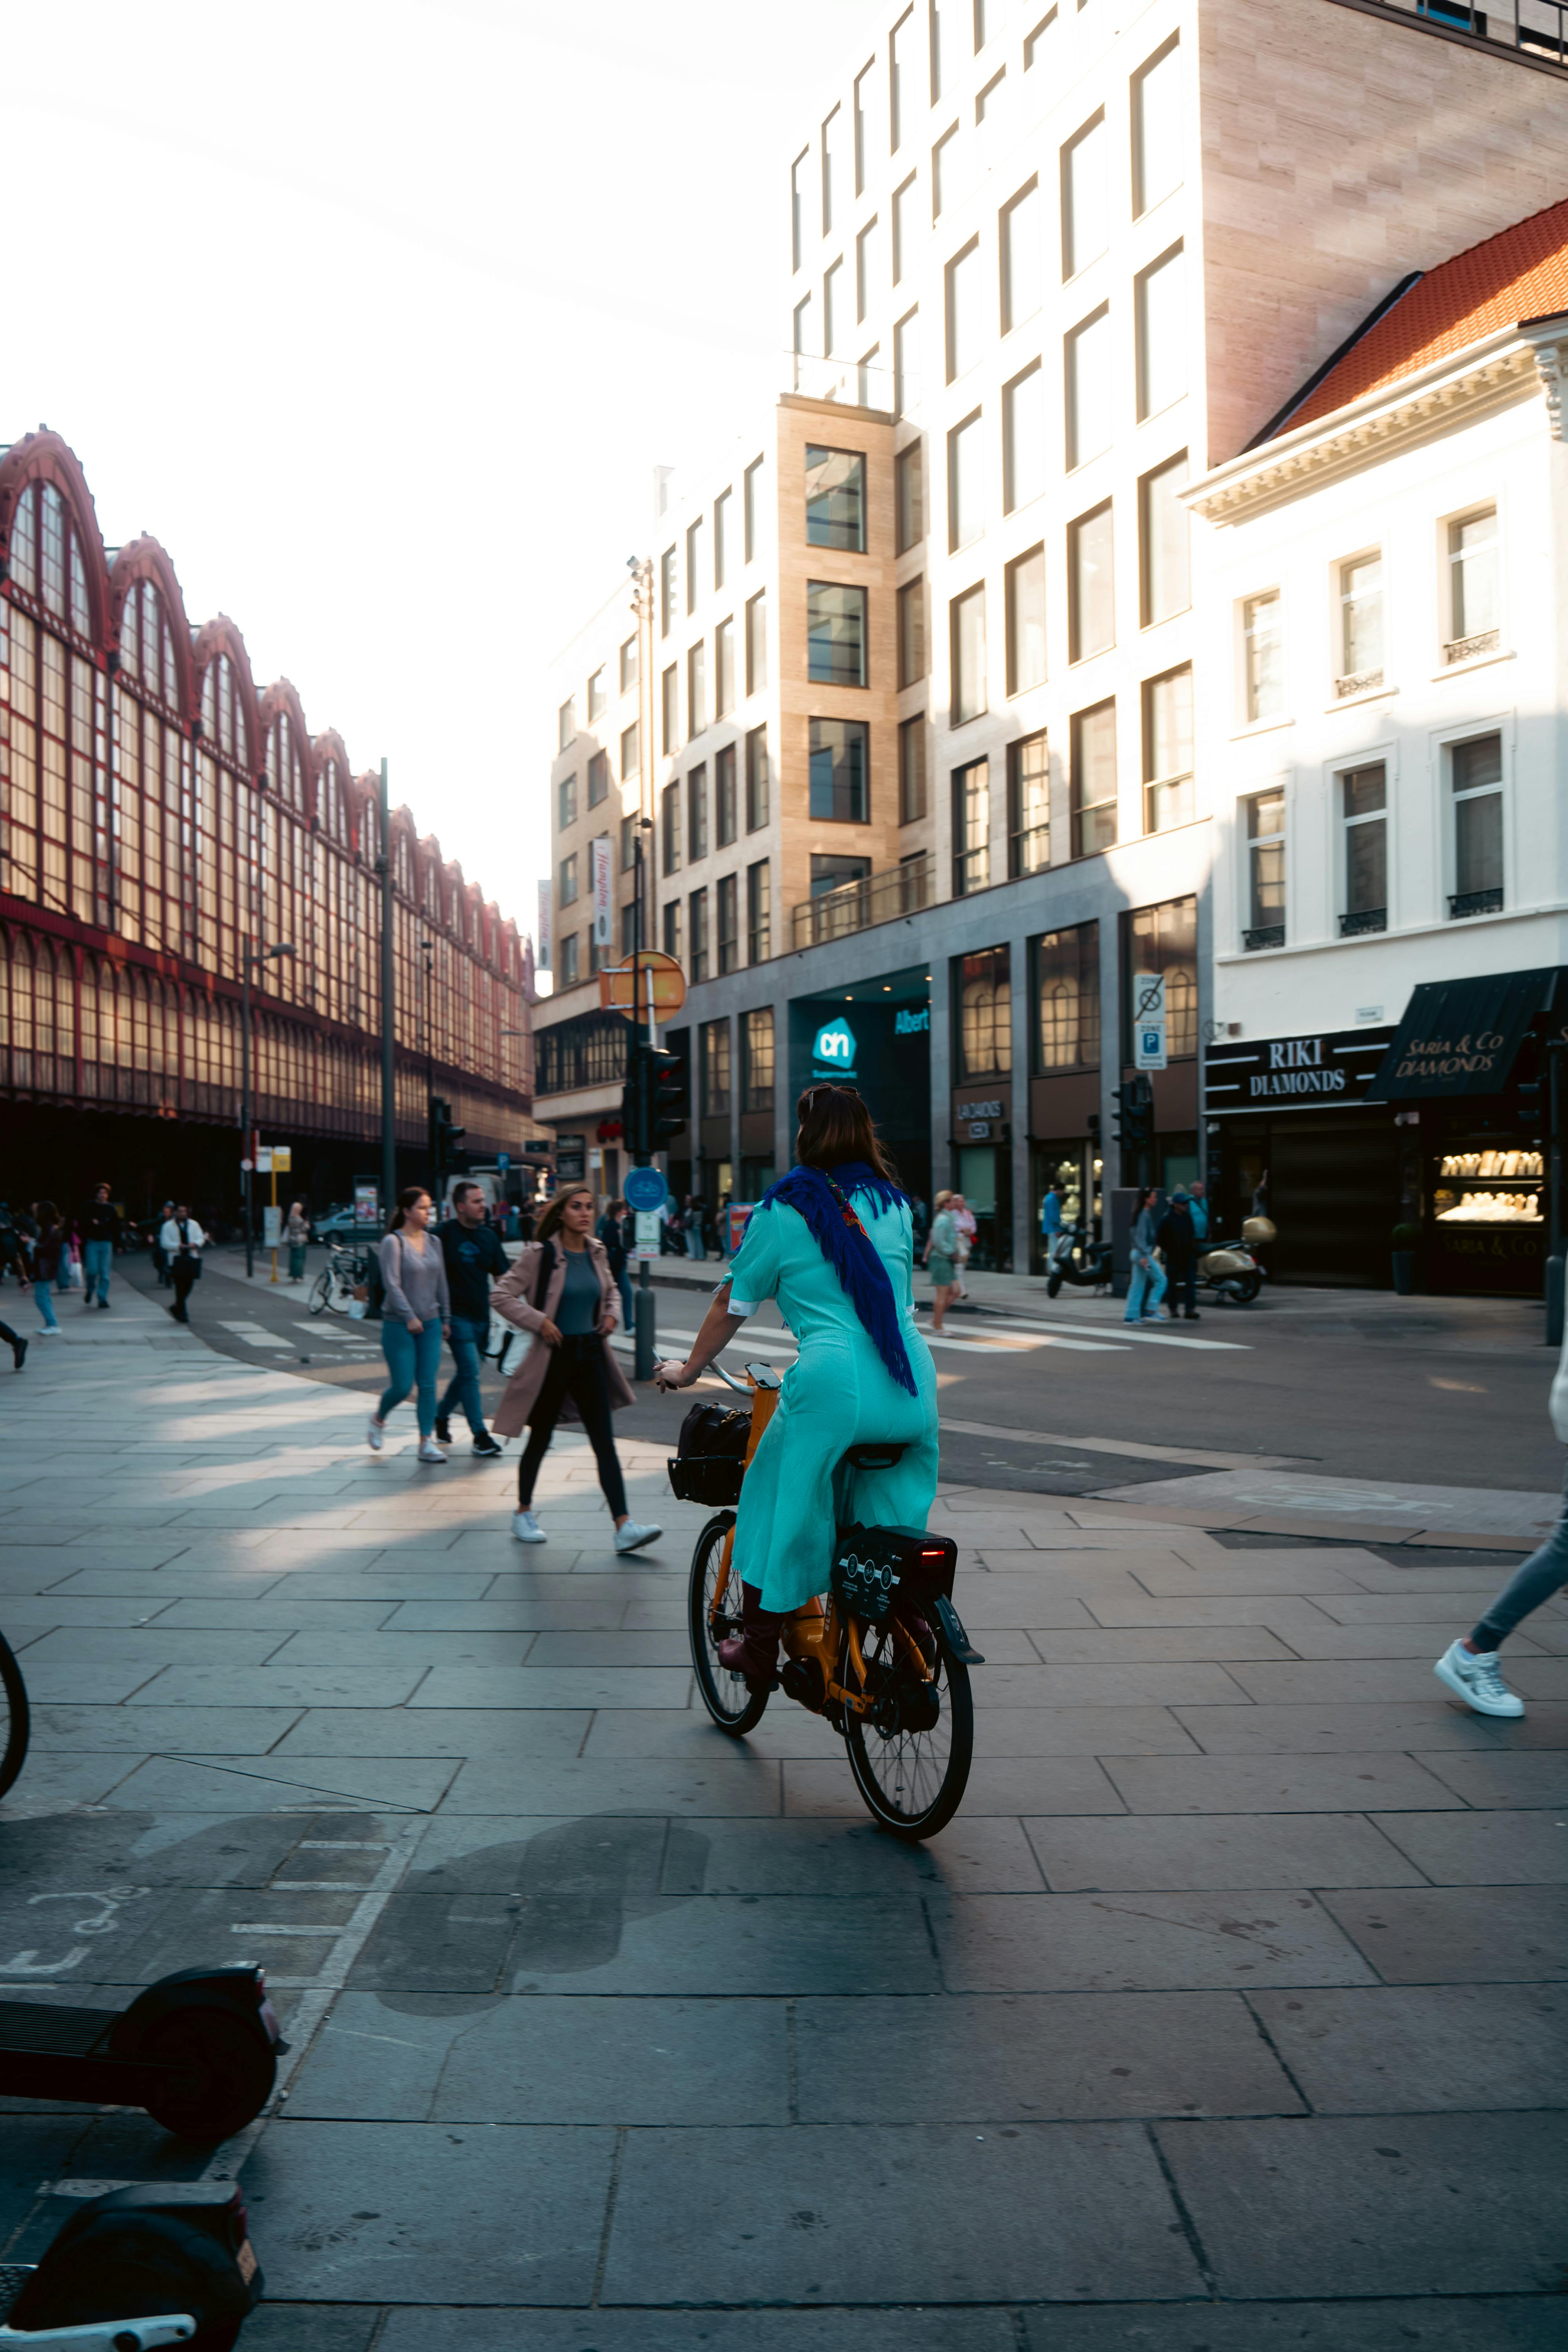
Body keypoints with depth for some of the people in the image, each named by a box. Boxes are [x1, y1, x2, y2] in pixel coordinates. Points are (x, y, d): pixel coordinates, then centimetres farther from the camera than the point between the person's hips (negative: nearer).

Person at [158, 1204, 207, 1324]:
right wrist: (178, 1246, -20)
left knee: (188, 1285, 4)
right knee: (180, 1287, -6)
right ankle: (181, 1312, 0)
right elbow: (165, 1243, -5)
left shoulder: (194, 1224, 11)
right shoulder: (168, 1226, 1)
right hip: (176, 1259, -4)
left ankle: (177, 1307, 26)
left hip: (192, 1259, 4)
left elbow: (201, 1238, 7)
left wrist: (195, 1244, -15)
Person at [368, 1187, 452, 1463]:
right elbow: (392, 1284, -14)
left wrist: (445, 1318, 13)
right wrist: (409, 1317, -18)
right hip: (399, 1325, -5)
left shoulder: (433, 1241, 9)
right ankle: (378, 1420, 27)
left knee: (428, 1385, 1)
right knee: (402, 1386, -3)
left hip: (430, 1323, 5)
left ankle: (427, 1443, 5)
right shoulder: (393, 1242, -9)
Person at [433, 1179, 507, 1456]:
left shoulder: (489, 1236, 7)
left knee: (467, 1372, 15)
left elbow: (501, 1275, 12)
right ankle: (480, 1434, -9)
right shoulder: (445, 1233, -9)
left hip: (481, 1316, 6)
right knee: (470, 1372, -11)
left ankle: (441, 1415, 36)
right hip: (456, 1315, -6)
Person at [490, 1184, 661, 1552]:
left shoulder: (597, 1253, 5)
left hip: (590, 1355, 4)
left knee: (605, 1443, -4)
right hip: (554, 1356, -4)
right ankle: (523, 1513, 31)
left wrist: (611, 1314, 5)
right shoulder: (540, 1254, -10)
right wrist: (539, 1321, -17)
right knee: (540, 1439, 10)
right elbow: (501, 1296, -9)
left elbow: (610, 1290, 24)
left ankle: (624, 1527, -9)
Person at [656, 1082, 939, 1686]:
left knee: (782, 1505, 14)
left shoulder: (782, 1211, 5)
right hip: (913, 1380, 4)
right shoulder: (894, 1204, 17)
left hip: (834, 1382, -4)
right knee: (892, 1521, 22)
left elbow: (731, 1306, 13)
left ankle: (759, 1649, 23)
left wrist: (688, 1370, 27)